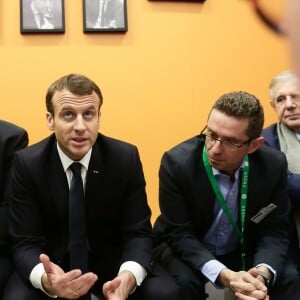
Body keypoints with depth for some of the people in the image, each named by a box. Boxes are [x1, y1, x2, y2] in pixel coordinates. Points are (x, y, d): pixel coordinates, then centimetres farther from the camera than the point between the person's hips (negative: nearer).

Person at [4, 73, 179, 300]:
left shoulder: (126, 157, -13)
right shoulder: (27, 163, -14)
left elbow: (138, 232, -12)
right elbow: (26, 243, -15)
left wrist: (129, 276, -35)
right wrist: (45, 279, -39)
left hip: (111, 261, 1)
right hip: (54, 263, 0)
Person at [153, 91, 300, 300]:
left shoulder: (273, 165, -16)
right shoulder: (177, 162, -24)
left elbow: (275, 231, -10)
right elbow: (179, 234, -21)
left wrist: (263, 273, -31)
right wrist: (223, 274, -36)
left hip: (244, 252, 2)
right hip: (186, 249, -2)